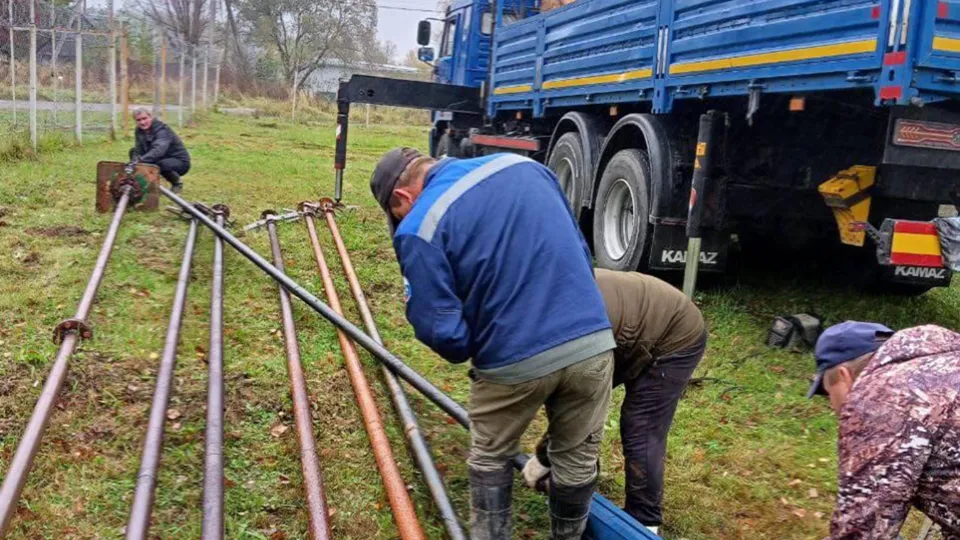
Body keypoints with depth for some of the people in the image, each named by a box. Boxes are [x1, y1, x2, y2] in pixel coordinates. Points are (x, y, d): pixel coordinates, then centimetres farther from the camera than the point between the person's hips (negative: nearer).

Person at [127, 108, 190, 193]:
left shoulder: (162, 130, -25)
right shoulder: (139, 131, -2)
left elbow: (159, 150, -43)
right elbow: (140, 151, -10)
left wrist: (140, 160, -57)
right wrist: (135, 161, -34)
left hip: (180, 161, -7)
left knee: (163, 164, -39)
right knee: (133, 151, -3)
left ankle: (177, 183, -6)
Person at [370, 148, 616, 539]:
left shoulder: (418, 229, -7)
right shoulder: (523, 166, 10)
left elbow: (442, 331, -10)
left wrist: (467, 350, 13)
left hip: (515, 361, -4)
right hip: (593, 342, 4)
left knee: (490, 459, 23)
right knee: (578, 460, 22)